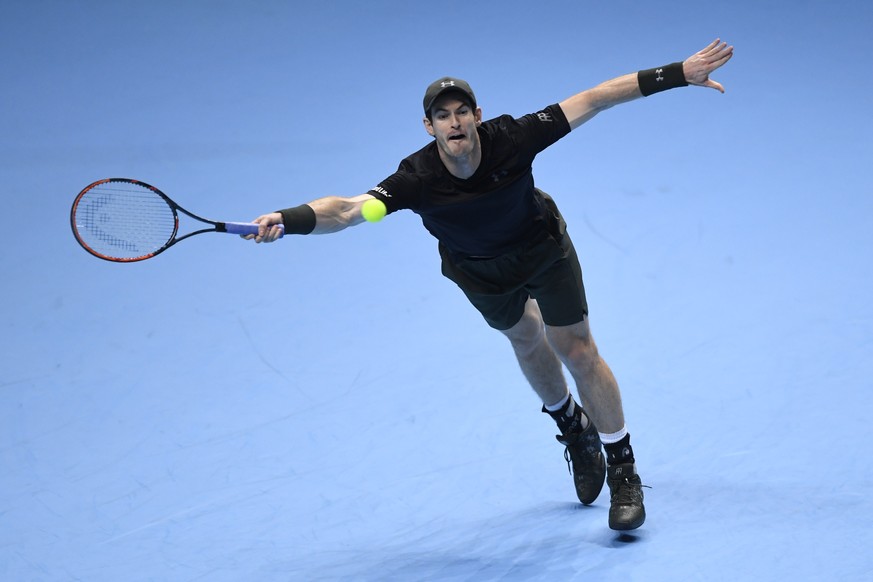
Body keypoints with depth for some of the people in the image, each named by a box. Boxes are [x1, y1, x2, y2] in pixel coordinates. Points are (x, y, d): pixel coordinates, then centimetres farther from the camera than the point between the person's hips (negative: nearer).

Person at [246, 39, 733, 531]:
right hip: (479, 270, 2)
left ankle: (624, 472, 9)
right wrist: (287, 219, -68)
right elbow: (349, 210, -48)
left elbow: (592, 101, -34)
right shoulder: (418, 178, -37)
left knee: (577, 350, -3)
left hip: (543, 246, -2)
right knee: (526, 341, 22)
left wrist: (677, 74, -37)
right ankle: (574, 429, 51)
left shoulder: (510, 139, -37)